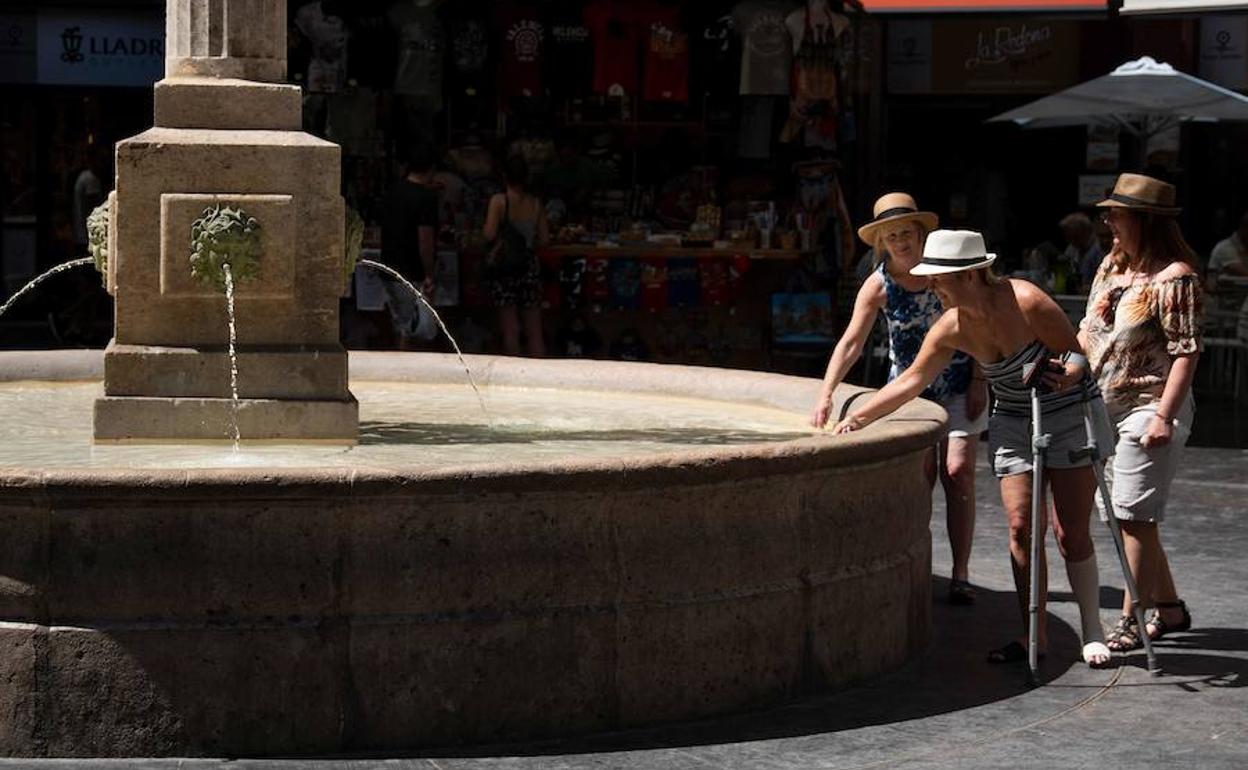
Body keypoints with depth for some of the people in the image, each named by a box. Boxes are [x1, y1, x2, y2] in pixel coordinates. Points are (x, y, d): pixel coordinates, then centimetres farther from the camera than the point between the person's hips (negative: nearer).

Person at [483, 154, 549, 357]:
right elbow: (545, 239, 2)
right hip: (530, 267, 3)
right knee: (534, 331, 9)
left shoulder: (499, 201, -10)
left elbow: (490, 235, -18)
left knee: (510, 331, 4)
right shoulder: (535, 203, 0)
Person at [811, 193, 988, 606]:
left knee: (958, 472, -9)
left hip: (959, 386, -1)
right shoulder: (879, 285, -10)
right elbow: (851, 343, -15)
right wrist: (826, 395, -25)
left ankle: (960, 576, -7)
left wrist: (978, 381, -5)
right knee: (920, 475, -6)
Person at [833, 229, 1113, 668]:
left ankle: (1091, 632, 8)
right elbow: (912, 380, -2)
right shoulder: (952, 328, -9)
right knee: (1021, 528, -3)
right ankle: (1034, 636, 4)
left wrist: (1068, 373, -38)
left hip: (1071, 417, -5)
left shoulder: (1026, 302, -25)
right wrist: (857, 419, -6)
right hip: (1013, 425, 5)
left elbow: (1077, 354, -15)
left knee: (1072, 533, -5)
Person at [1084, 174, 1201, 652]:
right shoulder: (1112, 266, 9)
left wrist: (1163, 416, -23)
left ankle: (1132, 621, 0)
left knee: (1133, 517, -7)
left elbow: (1186, 352, -18)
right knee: (1130, 517, 13)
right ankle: (1169, 609, 25)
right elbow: (1089, 330, 18)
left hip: (1150, 410, -9)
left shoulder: (1174, 277, -16)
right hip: (1108, 408, 9)